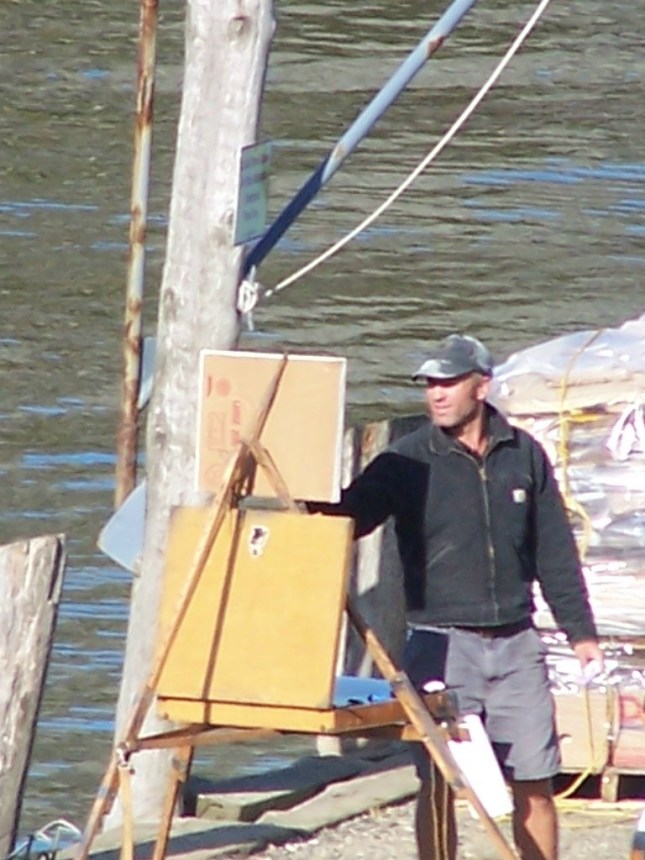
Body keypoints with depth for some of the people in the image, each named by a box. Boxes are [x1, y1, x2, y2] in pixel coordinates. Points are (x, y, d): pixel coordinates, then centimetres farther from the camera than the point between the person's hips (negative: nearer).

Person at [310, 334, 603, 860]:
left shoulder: (524, 456, 7)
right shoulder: (409, 461, 0)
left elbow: (554, 552, 13)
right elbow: (350, 516, -8)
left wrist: (580, 631, 12)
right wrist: (305, 514, -29)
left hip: (515, 642, 2)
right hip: (441, 643, -2)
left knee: (535, 785, 3)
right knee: (438, 783, -3)